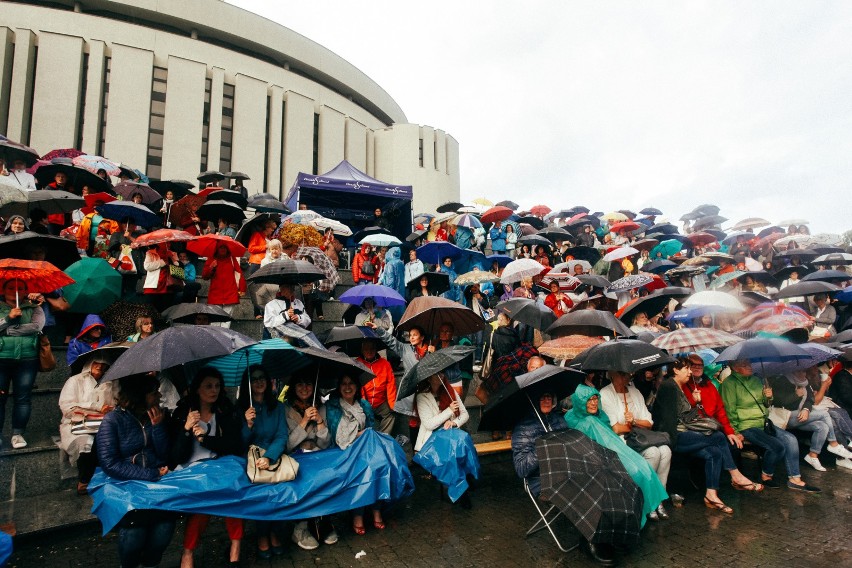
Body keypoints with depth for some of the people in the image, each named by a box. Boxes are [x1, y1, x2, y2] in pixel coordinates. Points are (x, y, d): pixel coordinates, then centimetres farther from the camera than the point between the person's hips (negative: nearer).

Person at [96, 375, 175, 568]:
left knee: (165, 527, -16)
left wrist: (158, 426, -10)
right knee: (134, 531, -20)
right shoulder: (113, 420, -5)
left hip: (157, 482, 3)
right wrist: (152, 475, -15)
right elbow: (110, 464, -11)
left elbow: (164, 456, 3)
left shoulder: (157, 416, 6)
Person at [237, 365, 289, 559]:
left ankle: (273, 532, 1)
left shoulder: (277, 406, 6)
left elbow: (282, 436, -3)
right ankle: (262, 534, -1)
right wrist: (248, 424, -18)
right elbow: (240, 444, 0)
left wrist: (269, 457, -19)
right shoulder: (240, 408, 3)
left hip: (274, 456, 1)